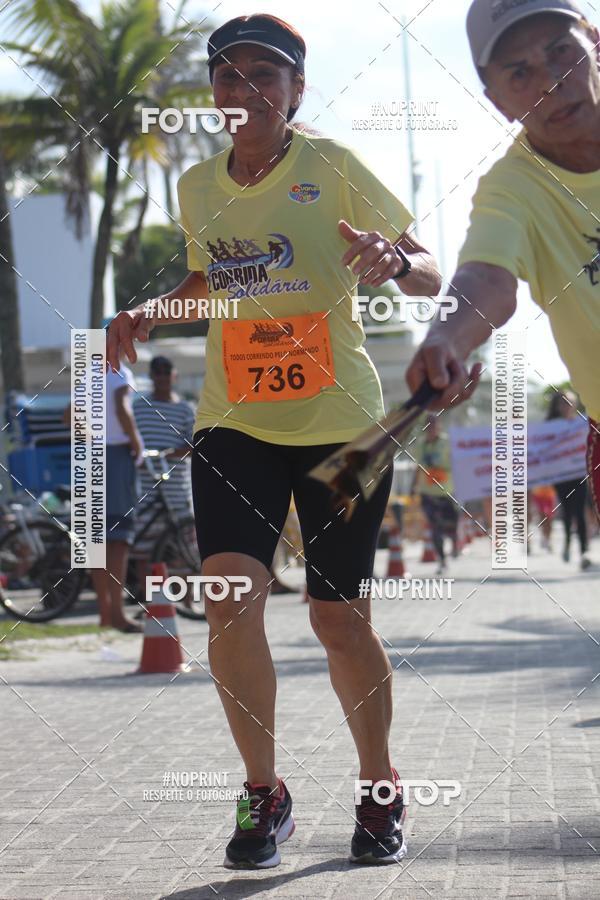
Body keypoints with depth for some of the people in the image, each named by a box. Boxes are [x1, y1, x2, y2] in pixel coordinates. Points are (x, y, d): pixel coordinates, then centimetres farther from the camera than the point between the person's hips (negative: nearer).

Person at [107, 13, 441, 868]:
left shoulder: (333, 167, -6)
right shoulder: (197, 186, 6)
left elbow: (431, 275, -6)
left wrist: (393, 260, -28)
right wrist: (148, 315, 6)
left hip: (340, 422, -3)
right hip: (235, 422, 3)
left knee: (340, 619, 1)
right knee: (230, 594, -17)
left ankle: (381, 796, 24)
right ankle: (264, 793, 1)